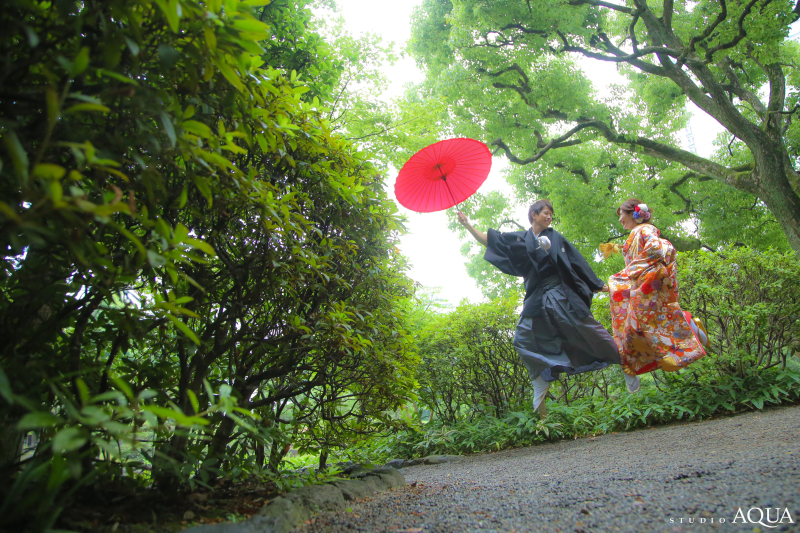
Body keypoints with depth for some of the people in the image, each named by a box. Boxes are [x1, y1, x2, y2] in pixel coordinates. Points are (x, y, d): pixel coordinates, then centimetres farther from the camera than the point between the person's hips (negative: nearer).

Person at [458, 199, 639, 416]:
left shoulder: (555, 237, 9)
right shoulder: (519, 239, 11)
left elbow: (576, 260, 10)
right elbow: (489, 240, 10)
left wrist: (596, 284, 8)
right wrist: (467, 225, 2)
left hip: (561, 293, -2)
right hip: (537, 297, 2)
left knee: (587, 329, -6)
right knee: (523, 338, -7)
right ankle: (541, 385, 5)